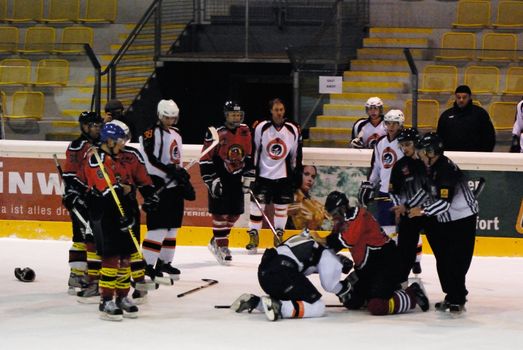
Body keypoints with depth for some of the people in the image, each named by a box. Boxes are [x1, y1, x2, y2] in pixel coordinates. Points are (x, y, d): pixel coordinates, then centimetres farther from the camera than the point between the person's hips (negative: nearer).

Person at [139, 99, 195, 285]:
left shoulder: (176, 134, 18)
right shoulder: (151, 133, -10)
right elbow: (150, 161, -20)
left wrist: (186, 182, 21)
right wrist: (171, 171, -25)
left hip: (174, 186, 9)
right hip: (157, 184, -9)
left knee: (172, 227, 11)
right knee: (159, 226, -13)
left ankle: (164, 262, 22)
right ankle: (148, 265, -12)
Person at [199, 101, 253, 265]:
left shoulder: (245, 131, 3)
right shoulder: (216, 134, -14)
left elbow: (249, 155, 14)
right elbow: (205, 159, -11)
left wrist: (248, 176, 10)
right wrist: (212, 180, -15)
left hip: (236, 177, 6)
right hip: (219, 177, -6)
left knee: (235, 213, 8)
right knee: (220, 213, -7)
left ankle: (216, 241, 25)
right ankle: (222, 246, 3)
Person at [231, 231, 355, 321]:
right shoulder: (327, 252, 9)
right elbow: (329, 284, 6)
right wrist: (346, 286, 26)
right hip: (282, 272, -9)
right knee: (317, 307, -4)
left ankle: (253, 301, 12)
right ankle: (278, 307, -24)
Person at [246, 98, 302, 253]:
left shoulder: (293, 130, -1)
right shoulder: (261, 128, -7)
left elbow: (296, 154, 7)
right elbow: (253, 150, -2)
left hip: (283, 176, 2)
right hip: (263, 174, -2)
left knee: (282, 207, 8)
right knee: (257, 205, -4)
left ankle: (279, 237, 21)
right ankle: (253, 237, 4)